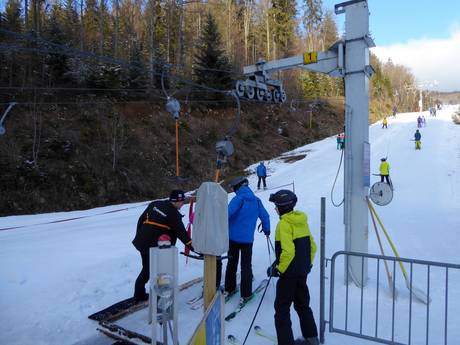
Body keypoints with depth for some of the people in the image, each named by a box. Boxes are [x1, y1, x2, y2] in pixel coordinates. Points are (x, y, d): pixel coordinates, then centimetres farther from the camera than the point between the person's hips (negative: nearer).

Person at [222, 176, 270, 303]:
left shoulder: (238, 199, -12)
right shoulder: (256, 201, 0)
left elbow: (227, 214, -23)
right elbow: (265, 216, 7)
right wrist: (266, 229, 23)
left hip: (233, 237, -1)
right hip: (247, 239, 2)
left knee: (232, 263, 16)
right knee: (246, 266, 10)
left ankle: (229, 289, 26)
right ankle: (245, 294, 10)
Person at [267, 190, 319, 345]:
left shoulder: (284, 224, -19)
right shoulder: (302, 220, 5)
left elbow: (288, 251, -27)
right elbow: (312, 246, 11)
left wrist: (278, 268, -16)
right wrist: (308, 264, 20)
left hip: (289, 273, -8)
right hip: (303, 272, 9)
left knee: (282, 308, 5)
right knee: (303, 304, 23)